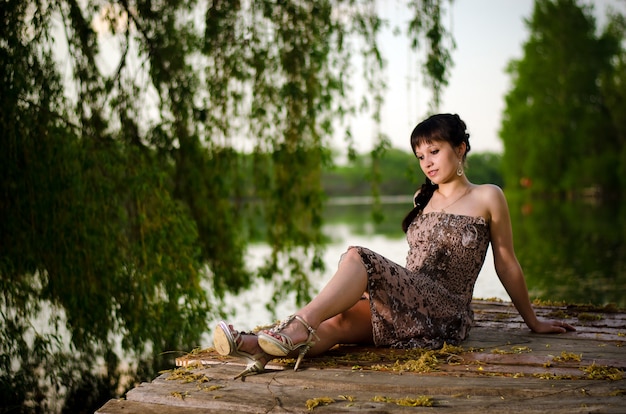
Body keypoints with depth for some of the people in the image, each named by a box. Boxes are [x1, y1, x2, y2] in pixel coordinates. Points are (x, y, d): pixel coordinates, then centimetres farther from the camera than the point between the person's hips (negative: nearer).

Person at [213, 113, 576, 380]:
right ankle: (267, 349, -50)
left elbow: (507, 265, 10)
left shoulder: (488, 198, 5)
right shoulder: (425, 198, 22)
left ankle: (297, 328, -44)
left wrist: (534, 322, 16)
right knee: (339, 322, -27)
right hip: (408, 306, 5)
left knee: (359, 258, -28)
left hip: (446, 314, -5)